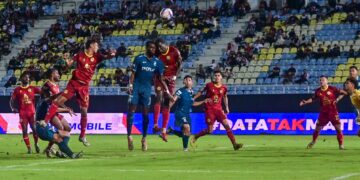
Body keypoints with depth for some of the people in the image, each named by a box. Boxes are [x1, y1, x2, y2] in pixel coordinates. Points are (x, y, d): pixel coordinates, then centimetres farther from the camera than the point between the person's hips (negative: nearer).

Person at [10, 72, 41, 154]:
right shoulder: (17, 90, 5)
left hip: (32, 112, 0)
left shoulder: (32, 88, 5)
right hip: (22, 113, 0)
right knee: (24, 130, -2)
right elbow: (12, 100, 9)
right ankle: (29, 148, 3)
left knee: (34, 129, -5)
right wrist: (13, 108, -6)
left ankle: (36, 144, 17)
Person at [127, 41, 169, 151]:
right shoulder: (139, 59, -4)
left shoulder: (157, 62, 3)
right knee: (131, 111, -6)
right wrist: (130, 85, -15)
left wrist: (166, 90, -3)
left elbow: (161, 78, 5)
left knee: (145, 114, 2)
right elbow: (133, 73, -3)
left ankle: (144, 138, 11)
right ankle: (129, 136, 1)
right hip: (136, 87, -2)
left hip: (147, 89, 2)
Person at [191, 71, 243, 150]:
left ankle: (234, 144, -14)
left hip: (218, 109, 3)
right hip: (209, 109, -3)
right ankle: (195, 137, 20)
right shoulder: (209, 85, -6)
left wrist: (226, 107, 15)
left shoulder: (224, 88, 1)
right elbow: (201, 92, 8)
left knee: (226, 124, -13)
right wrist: (193, 99, 4)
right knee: (210, 130, -6)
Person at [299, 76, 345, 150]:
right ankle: (313, 142, 34)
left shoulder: (332, 89, -8)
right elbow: (313, 99, 13)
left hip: (333, 112, -3)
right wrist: (306, 102, 1)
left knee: (338, 128, -8)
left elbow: (341, 93, -1)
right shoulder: (318, 91, 1)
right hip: (323, 112, 3)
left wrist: (337, 99, -17)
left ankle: (341, 145, 1)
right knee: (317, 128, 10)